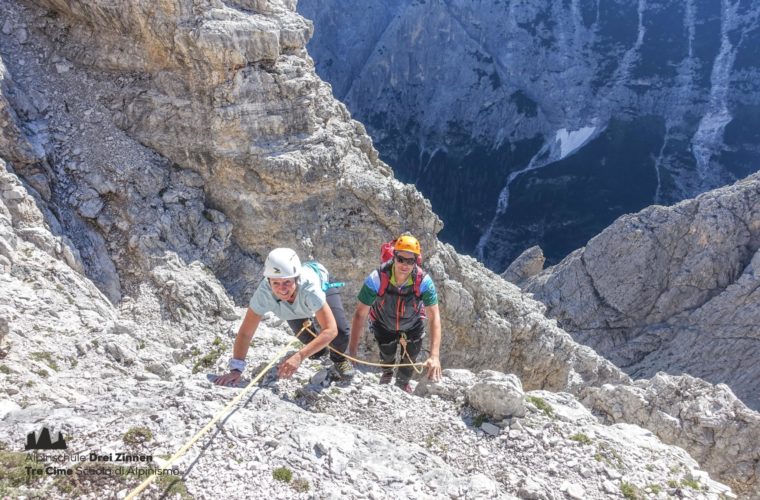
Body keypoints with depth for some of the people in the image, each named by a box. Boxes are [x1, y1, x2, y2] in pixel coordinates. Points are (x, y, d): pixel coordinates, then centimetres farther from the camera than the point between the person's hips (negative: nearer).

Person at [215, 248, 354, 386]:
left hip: (322, 285, -2)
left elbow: (330, 330, -50)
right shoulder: (264, 292, -42)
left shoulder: (309, 286, -48)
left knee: (340, 331, -20)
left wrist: (299, 356, -59)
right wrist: (236, 369, -40)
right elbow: (245, 333, -33)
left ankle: (338, 358, 15)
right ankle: (317, 351, 33)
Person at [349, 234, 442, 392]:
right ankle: (387, 372, 61)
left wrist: (434, 356, -48)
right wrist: (352, 350, -34)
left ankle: (402, 383, 51)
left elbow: (434, 318, -38)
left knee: (410, 360, 15)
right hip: (384, 324, 0)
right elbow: (360, 315, -32)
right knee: (387, 355, 22)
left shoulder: (424, 281, -36)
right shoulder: (376, 279, -39)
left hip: (413, 326, 1)